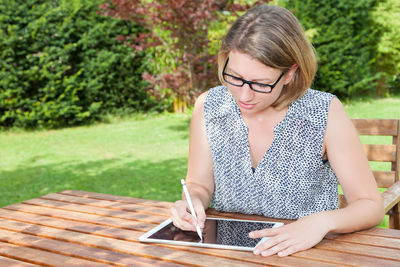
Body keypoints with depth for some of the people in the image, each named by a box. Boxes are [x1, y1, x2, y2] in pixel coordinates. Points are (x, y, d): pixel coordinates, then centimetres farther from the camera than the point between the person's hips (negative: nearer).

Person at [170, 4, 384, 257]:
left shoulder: (326, 113, -14)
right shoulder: (208, 107, -6)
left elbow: (370, 205, -9)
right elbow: (200, 185, 5)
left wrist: (323, 221, -27)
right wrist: (193, 202, -17)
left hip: (304, 255, -1)